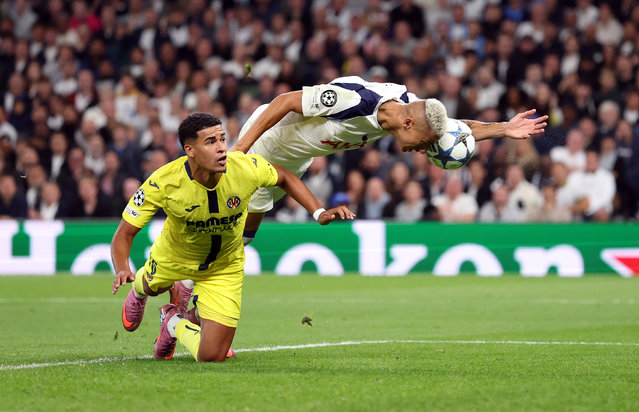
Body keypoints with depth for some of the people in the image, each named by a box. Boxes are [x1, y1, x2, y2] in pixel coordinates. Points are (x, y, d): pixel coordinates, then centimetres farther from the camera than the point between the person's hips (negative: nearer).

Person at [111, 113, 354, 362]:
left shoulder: (247, 168, -32)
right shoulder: (163, 182, -35)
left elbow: (284, 178, -7)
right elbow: (125, 233, -27)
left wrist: (319, 213, -17)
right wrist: (122, 270, -46)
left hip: (224, 269, 0)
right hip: (173, 258, 0)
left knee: (212, 358, -7)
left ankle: (177, 324, 26)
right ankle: (139, 290, 74)